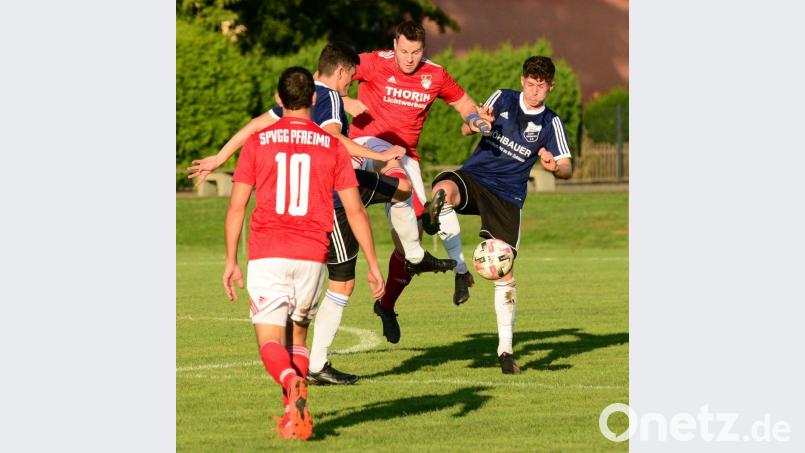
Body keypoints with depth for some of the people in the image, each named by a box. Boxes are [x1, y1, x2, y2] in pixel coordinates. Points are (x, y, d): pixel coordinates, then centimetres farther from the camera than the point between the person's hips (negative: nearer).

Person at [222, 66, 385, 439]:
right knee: (296, 335, 19)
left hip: (267, 255, -2)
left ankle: (293, 386, -33)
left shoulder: (258, 142, 3)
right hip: (312, 255, 2)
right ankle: (294, 416, 7)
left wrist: (231, 261, 8)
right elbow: (355, 210, 4)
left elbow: (237, 205, 1)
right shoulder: (332, 145, 6)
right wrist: (373, 263, 9)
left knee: (270, 342, -2)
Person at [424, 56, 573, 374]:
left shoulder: (550, 123, 4)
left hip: (507, 197, 1)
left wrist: (554, 167, -27)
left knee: (504, 269, -5)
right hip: (473, 177, -1)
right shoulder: (502, 99, 5)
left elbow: (567, 168, -3)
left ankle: (505, 350, 7)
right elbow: (466, 130, 1)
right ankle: (460, 272, -27)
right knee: (443, 190, -37)